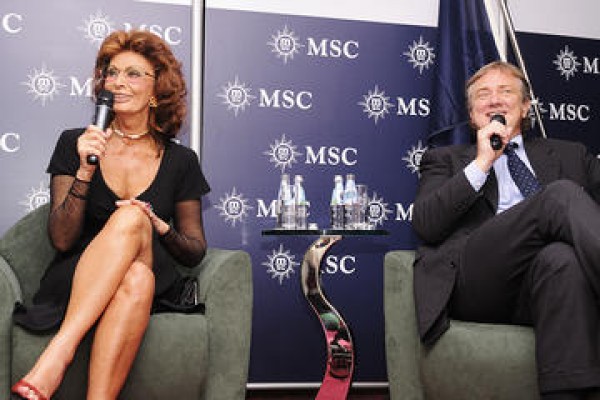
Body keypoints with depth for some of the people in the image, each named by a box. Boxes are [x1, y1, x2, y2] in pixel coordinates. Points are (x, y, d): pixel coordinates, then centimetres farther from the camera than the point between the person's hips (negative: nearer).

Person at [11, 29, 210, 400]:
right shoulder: (74, 144, 6)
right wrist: (85, 170, -14)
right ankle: (61, 355, -38)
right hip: (75, 282, 0)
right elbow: (62, 240, -1)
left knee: (134, 228, -34)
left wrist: (158, 226, -11)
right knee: (131, 218, -32)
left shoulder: (180, 160, 8)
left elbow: (196, 252, 10)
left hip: (152, 288, 1)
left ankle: (58, 350, -36)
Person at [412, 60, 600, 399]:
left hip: (547, 272, 2)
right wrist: (481, 164, 3)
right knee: (563, 194, -26)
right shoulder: (446, 159, 25)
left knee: (562, 257, -38)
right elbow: (425, 225, 6)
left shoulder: (571, 155, 32)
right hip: (475, 283, -2)